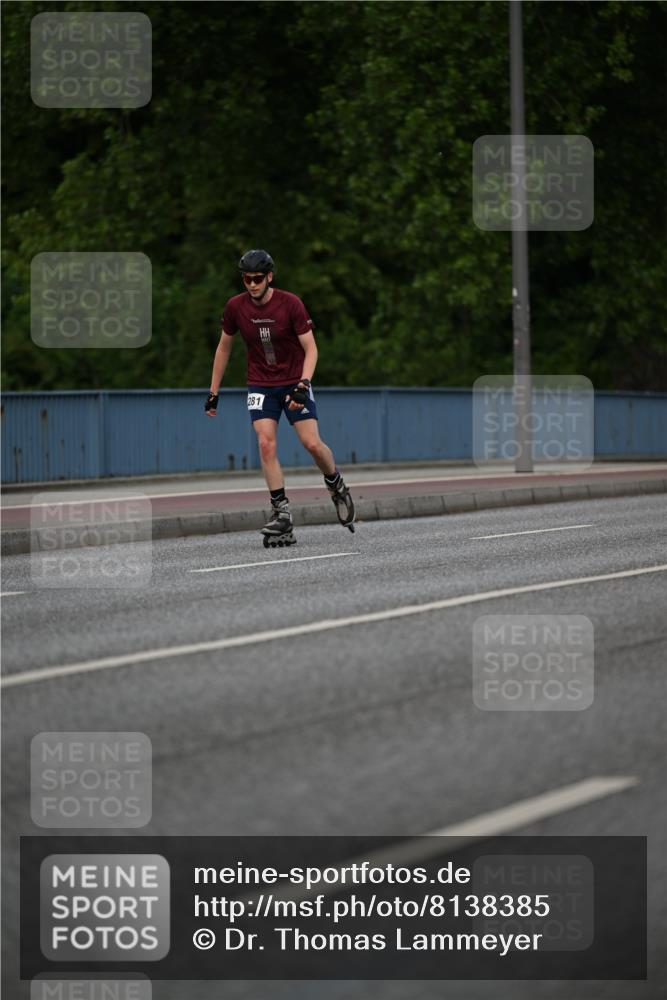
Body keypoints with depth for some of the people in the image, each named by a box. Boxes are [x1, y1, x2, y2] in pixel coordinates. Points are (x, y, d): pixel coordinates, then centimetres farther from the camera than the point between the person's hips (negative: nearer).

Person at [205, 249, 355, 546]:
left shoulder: (290, 304, -14)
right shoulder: (235, 307, -6)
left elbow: (310, 348, -12)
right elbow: (224, 347, 8)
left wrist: (303, 384, -27)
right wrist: (213, 393, 8)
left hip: (294, 382, -2)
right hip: (260, 385, 2)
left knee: (312, 443, -10)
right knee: (266, 444, -16)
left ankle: (336, 485, 21)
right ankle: (281, 512, -13)